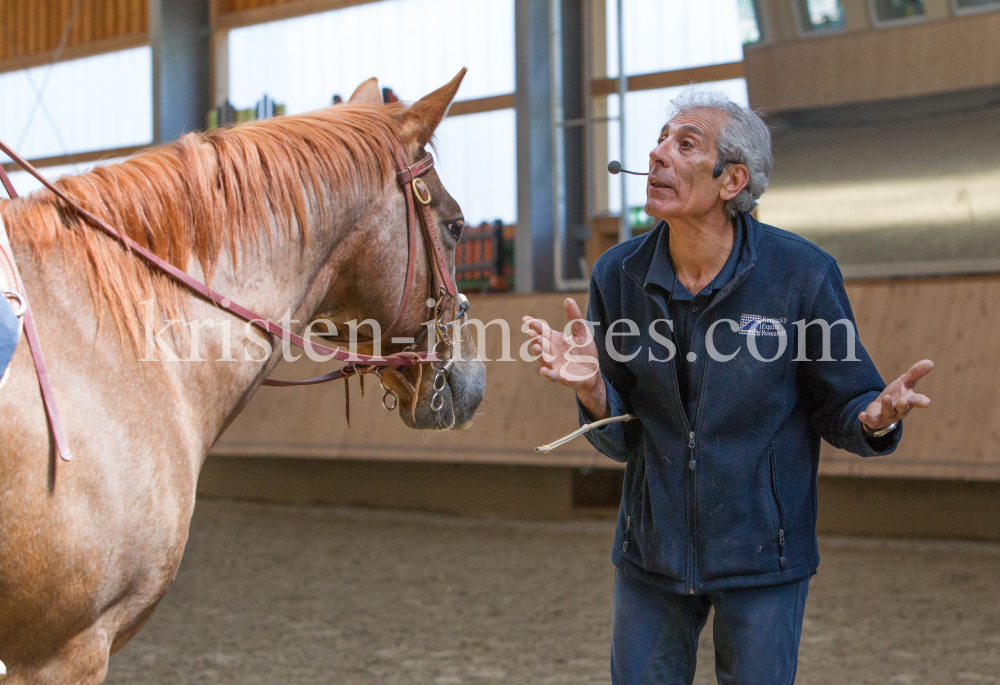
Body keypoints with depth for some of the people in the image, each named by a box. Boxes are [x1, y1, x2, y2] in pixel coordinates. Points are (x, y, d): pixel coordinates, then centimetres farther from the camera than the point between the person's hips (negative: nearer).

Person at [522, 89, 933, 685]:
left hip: (762, 556, -3)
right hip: (653, 554, 3)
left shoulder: (801, 272, -14)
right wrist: (591, 387, -22)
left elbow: (842, 408, -5)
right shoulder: (620, 274, -5)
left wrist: (877, 417, -29)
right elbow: (620, 440, 0)